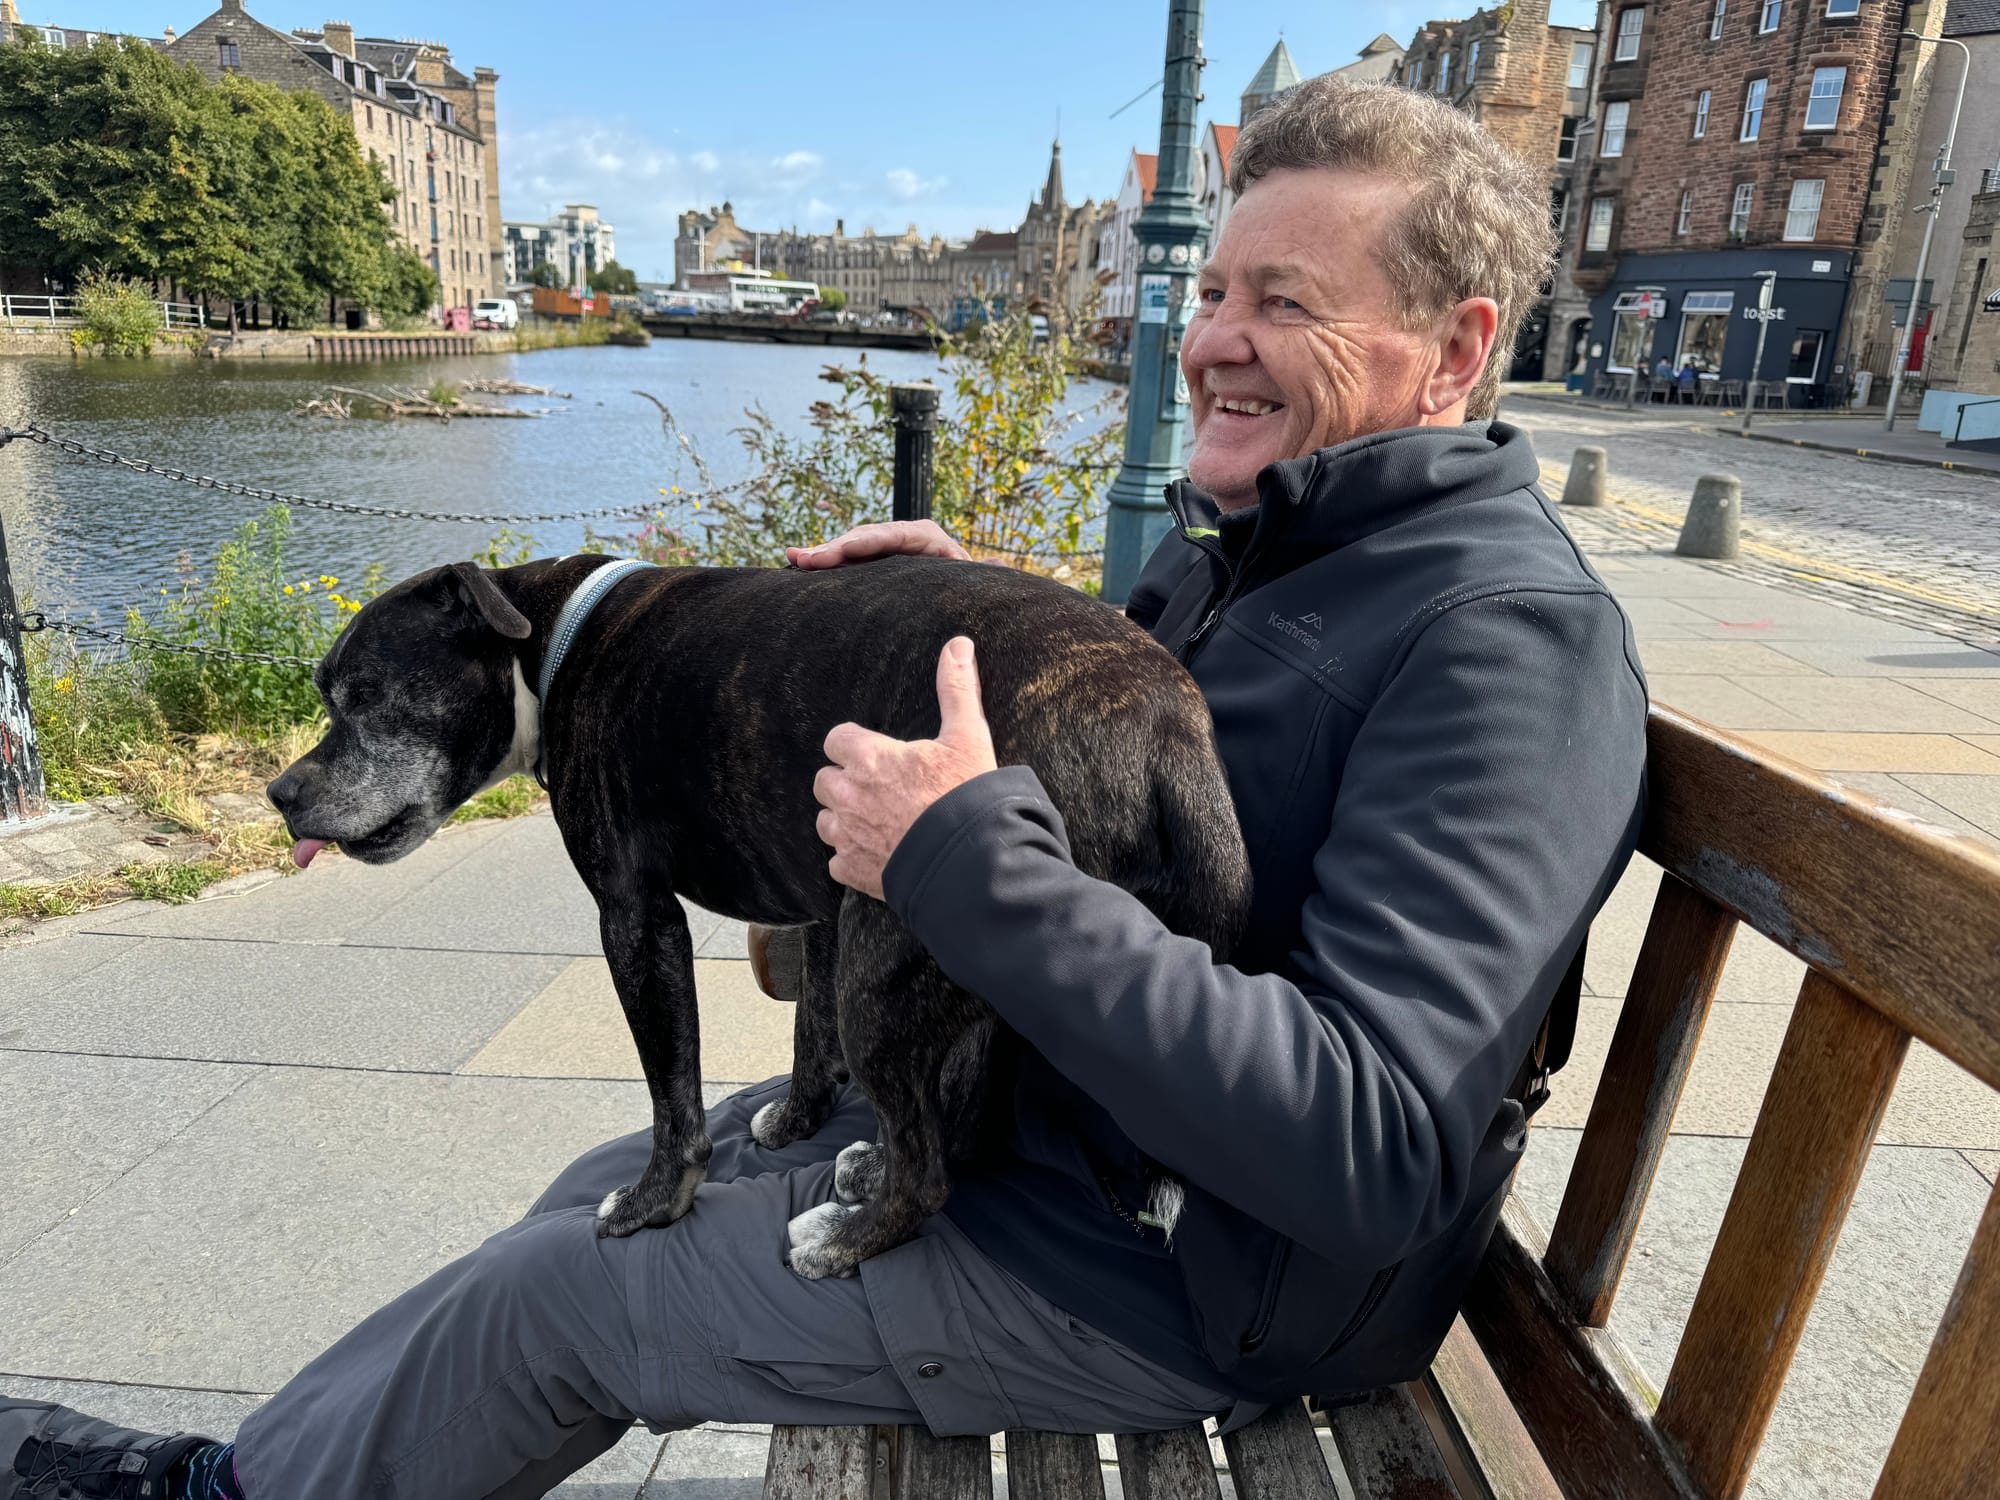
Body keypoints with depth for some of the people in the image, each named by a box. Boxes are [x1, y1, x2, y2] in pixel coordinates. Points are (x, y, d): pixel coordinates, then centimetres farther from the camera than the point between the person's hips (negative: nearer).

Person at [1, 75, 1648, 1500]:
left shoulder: (1511, 636, -24)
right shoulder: (1248, 540, 4)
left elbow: (1374, 1155, -32)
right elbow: (1081, 778, 14)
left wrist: (965, 860, -34)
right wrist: (975, 608, -5)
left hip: (1193, 1281, -8)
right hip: (1034, 1099, 8)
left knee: (556, 1293, 0)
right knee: (626, 1188, 12)